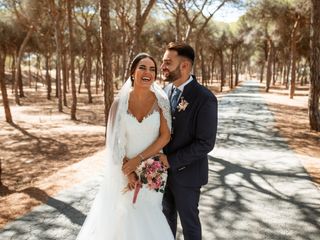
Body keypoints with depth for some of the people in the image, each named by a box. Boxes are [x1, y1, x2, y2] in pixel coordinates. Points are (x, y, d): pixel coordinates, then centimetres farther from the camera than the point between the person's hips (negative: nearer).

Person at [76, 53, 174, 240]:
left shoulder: (161, 101, -9)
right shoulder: (120, 103, -8)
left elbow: (165, 137, -12)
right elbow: (115, 142, -6)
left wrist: (138, 159, -17)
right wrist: (128, 171, -11)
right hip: (125, 169, 0)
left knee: (151, 216, 13)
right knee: (125, 216, 13)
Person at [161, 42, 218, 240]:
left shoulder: (205, 98, -21)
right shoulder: (167, 90, 0)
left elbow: (205, 144, -22)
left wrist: (171, 161, -20)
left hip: (186, 173, -6)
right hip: (164, 169, 6)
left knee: (189, 220, 12)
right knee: (167, 214, 23)